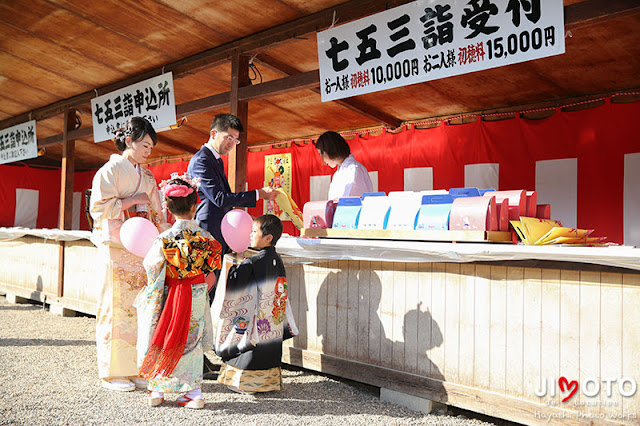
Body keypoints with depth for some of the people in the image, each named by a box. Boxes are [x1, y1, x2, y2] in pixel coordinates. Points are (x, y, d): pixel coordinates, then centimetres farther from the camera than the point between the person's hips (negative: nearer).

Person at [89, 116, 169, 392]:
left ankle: (136, 369, 12)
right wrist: (133, 200, -10)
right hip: (116, 249, -6)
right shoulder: (111, 170, -1)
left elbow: (156, 212, 22)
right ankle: (112, 373, 7)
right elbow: (99, 207, -11)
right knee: (116, 308, -3)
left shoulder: (147, 176, 18)